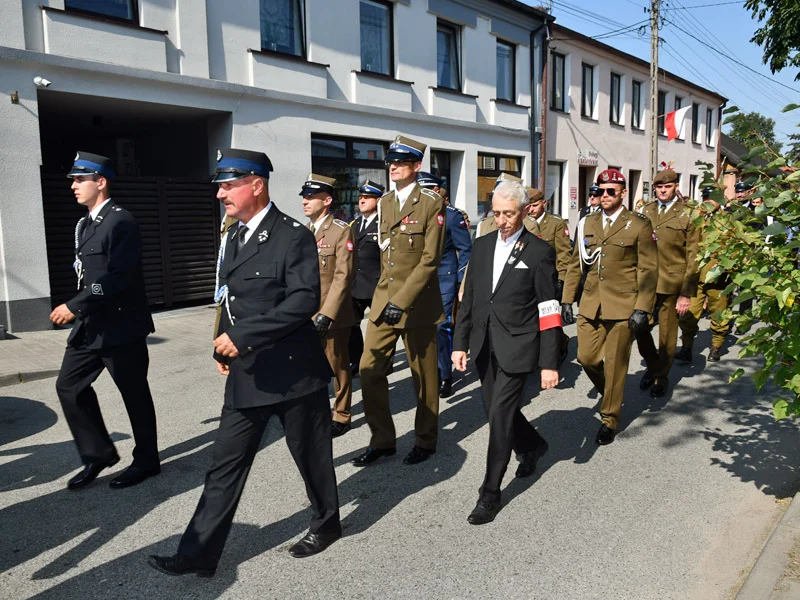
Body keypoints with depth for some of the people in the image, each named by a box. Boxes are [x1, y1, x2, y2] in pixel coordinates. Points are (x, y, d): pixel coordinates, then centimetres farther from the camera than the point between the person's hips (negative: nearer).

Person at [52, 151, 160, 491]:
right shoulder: (84, 224, 15)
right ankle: (99, 453, 24)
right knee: (69, 386, 10)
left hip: (121, 326, -9)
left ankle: (146, 461, 20)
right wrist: (79, 311, 15)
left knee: (134, 394, 3)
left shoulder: (121, 221, -14)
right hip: (90, 325, 9)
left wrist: (75, 306, -22)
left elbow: (118, 276, -23)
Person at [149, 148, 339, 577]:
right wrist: (223, 347, 8)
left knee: (310, 454, 12)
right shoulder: (233, 237, 12)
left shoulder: (293, 236, -14)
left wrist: (242, 336, -25)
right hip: (246, 374, 7)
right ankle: (199, 553, 20)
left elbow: (305, 300, -23)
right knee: (225, 464, 10)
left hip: (293, 370, -7)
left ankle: (326, 523, 36)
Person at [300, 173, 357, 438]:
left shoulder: (342, 231, -9)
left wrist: (327, 314, -23)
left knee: (338, 367, 9)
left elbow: (343, 276, -17)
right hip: (306, 316, 6)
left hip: (333, 315, -6)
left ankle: (341, 416, 25)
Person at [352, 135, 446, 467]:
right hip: (384, 299, 6)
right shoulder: (384, 202, 11)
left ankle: (425, 441, 26)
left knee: (423, 375, 8)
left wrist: (402, 300, -21)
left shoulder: (432, 203, -8)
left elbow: (430, 259, -15)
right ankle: (382, 440, 18)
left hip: (418, 303, -5)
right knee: (369, 371, 2)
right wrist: (386, 293, 13)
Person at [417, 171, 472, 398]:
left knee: (440, 326, -7)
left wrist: (463, 282, -8)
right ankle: (435, 373, 21)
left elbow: (465, 250, -4)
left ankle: (445, 377, 7)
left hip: (445, 279, -5)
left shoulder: (452, 215, -5)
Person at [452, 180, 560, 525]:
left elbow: (548, 311, -8)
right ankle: (532, 446, 46)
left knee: (500, 414, -6)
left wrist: (549, 363, -11)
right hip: (484, 345, 6)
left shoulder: (539, 251, -7)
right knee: (498, 410, 15)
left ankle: (490, 494, 8)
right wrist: (460, 343, 8)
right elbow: (469, 298, 11)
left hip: (516, 345, -5)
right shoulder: (482, 245, 8)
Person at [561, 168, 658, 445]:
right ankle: (610, 393, 36)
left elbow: (648, 270, -5)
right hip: (590, 305, 4)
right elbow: (575, 264, 13)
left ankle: (610, 419, 20)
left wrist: (642, 308, -12)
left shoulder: (639, 225, -4)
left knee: (614, 364, 3)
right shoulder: (587, 223, 10)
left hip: (622, 307, -4)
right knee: (586, 357, 5)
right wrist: (567, 300, 8)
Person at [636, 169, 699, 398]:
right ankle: (652, 366, 29)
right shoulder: (646, 211, 10)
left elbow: (692, 257, -3)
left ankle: (662, 377, 28)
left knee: (667, 335, 8)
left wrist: (687, 293, -8)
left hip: (672, 284, -3)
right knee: (639, 327, 3)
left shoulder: (688, 215, -1)